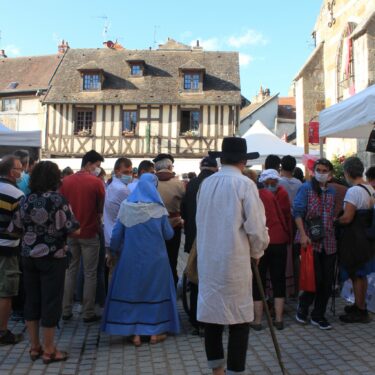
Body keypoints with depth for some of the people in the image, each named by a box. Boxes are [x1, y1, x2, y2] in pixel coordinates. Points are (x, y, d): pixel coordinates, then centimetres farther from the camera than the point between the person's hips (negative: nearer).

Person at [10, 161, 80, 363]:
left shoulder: (26, 200, 1)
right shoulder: (58, 200, -13)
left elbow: (18, 227, 9)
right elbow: (73, 230, -15)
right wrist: (58, 228, 6)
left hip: (29, 257, 5)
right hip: (52, 258, -5)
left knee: (31, 300, 13)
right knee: (51, 301, 4)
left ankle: (35, 347, 24)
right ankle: (48, 350, 13)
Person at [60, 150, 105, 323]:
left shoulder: (66, 181, 2)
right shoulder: (96, 182, -12)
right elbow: (101, 209, -5)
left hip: (70, 232, 5)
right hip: (89, 233, -4)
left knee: (70, 271, 14)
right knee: (90, 274, 5)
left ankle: (66, 310, 18)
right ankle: (88, 313, 10)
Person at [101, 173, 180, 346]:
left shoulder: (126, 206, -4)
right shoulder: (158, 208, -7)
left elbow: (116, 234, -1)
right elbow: (169, 234, -1)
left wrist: (114, 250, 16)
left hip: (131, 256, 1)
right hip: (155, 257, -1)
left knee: (132, 290, 12)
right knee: (155, 290, 12)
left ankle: (135, 333, 14)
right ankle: (154, 332, 17)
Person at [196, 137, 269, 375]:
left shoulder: (206, 183, 3)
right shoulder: (245, 184, -11)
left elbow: (201, 221, 8)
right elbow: (256, 227, -12)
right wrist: (257, 252, 5)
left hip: (207, 259, 5)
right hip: (234, 261, -5)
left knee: (212, 313, 14)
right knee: (239, 318, 6)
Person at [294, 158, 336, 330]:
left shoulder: (332, 192, 14)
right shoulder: (306, 188, -1)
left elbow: (334, 216, 19)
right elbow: (297, 212, -9)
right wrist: (303, 234, -18)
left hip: (329, 243, 5)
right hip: (311, 241, -5)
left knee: (327, 282, 7)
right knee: (316, 279, -7)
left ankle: (318, 315, 22)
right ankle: (303, 307, 19)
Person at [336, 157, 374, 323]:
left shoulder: (353, 191, -21)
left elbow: (347, 218, -25)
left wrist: (334, 221, -9)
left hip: (354, 239, -9)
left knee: (356, 276, 3)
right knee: (361, 274, 20)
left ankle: (361, 312, 13)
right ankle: (359, 305, 35)